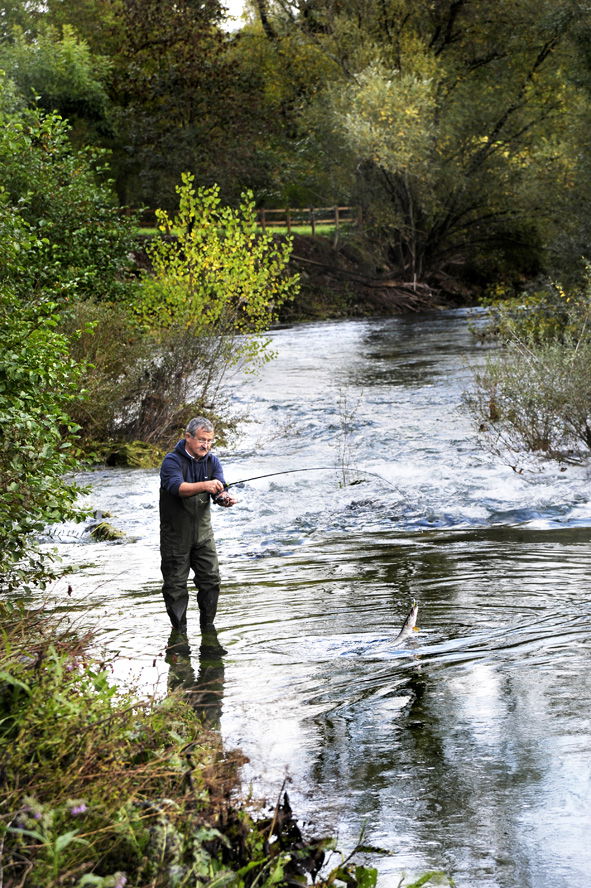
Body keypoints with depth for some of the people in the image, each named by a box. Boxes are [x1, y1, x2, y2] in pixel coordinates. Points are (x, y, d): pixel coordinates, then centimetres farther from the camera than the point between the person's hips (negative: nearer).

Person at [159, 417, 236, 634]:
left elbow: (219, 491, -8)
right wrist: (204, 486, -45)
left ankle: (208, 626, 20)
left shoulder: (212, 462, 3)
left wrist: (225, 498, -32)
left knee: (211, 579, 5)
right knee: (175, 584, 3)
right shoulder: (172, 461, -13)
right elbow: (176, 486, -31)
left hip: (203, 532, 4)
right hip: (175, 534, -4)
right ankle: (179, 629, 17)